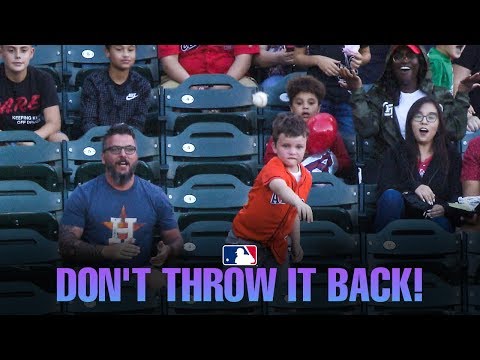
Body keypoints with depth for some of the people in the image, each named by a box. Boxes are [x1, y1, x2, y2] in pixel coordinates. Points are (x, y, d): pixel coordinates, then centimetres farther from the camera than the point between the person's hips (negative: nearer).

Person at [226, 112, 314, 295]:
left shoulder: (306, 177, -1)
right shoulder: (274, 167, -24)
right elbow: (279, 187, -49)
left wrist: (296, 245, 17)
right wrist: (297, 201, -68)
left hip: (276, 242, 7)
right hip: (246, 238, -7)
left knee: (281, 284, 12)